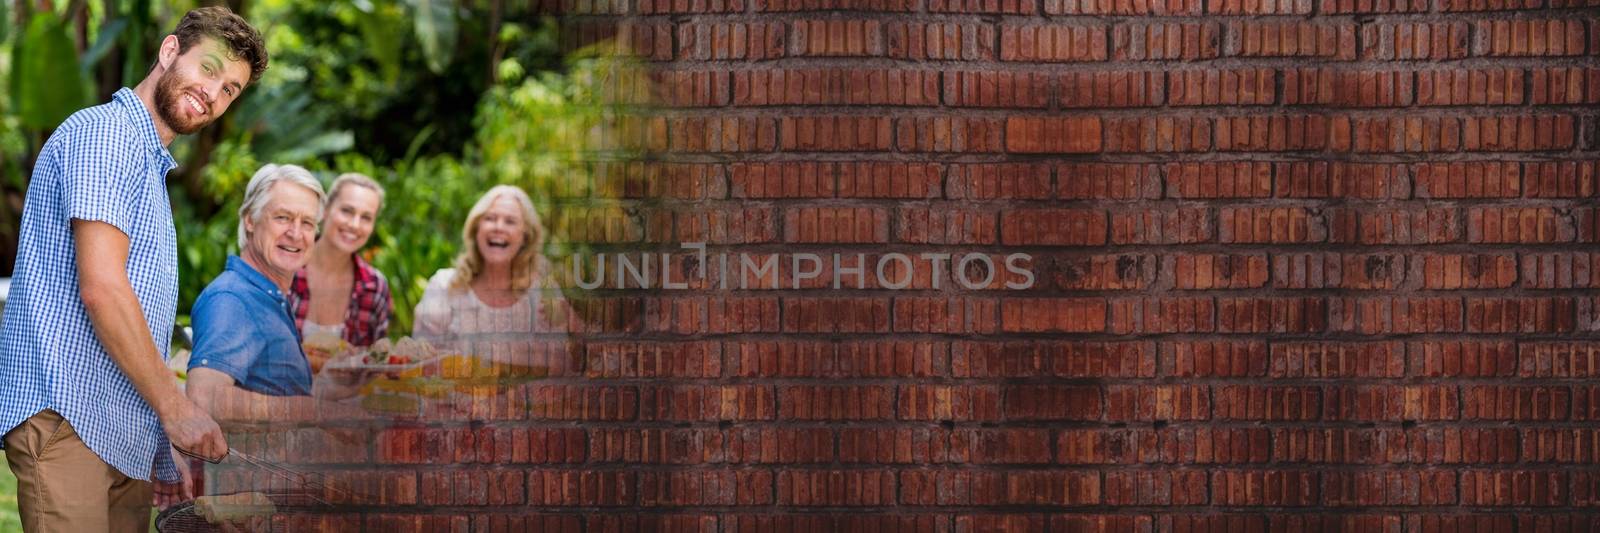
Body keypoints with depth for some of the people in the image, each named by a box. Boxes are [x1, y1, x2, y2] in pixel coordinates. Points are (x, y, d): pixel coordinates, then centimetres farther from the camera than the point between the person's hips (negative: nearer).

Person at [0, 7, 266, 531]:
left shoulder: (150, 164, 26)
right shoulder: (105, 132, -6)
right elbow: (100, 286, -16)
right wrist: (175, 407, -12)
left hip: (126, 437, 10)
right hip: (67, 414, -10)